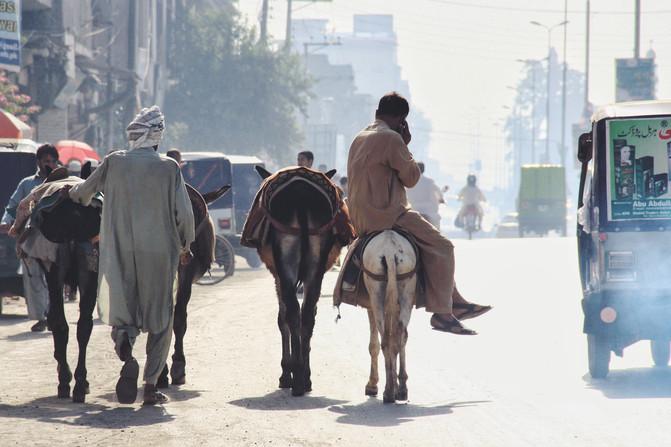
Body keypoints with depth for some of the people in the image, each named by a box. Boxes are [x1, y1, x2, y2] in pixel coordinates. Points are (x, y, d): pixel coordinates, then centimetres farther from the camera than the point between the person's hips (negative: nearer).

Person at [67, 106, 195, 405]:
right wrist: (185, 247, 15)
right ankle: (151, 386, 7)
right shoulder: (169, 168, -4)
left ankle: (126, 354, -22)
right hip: (160, 253, -1)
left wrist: (74, 195, 37)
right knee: (160, 319, 10)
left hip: (120, 254, 1)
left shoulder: (114, 162, 0)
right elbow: (184, 214, -3)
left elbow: (82, 193, 13)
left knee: (120, 311, 10)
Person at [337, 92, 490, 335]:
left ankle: (456, 302, 20)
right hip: (384, 213, -10)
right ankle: (442, 312, -10)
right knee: (441, 247, -8)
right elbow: (411, 178, -7)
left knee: (433, 240, 21)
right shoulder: (391, 138, -13)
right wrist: (405, 147, 3)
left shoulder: (359, 138, 17)